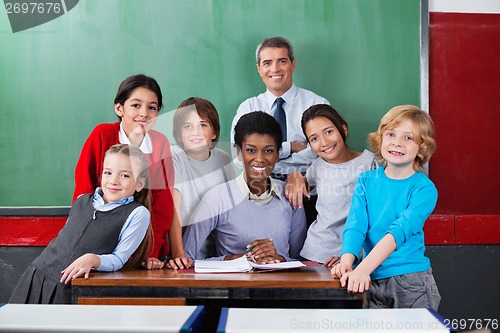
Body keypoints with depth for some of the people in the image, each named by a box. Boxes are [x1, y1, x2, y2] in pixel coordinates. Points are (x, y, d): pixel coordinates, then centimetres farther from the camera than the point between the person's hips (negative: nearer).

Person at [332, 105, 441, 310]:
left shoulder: (424, 189, -9)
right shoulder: (366, 181, 5)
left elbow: (400, 231, -22)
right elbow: (355, 226, -7)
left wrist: (363, 268, -35)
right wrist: (346, 262, -28)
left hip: (411, 281, -3)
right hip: (373, 282, 3)